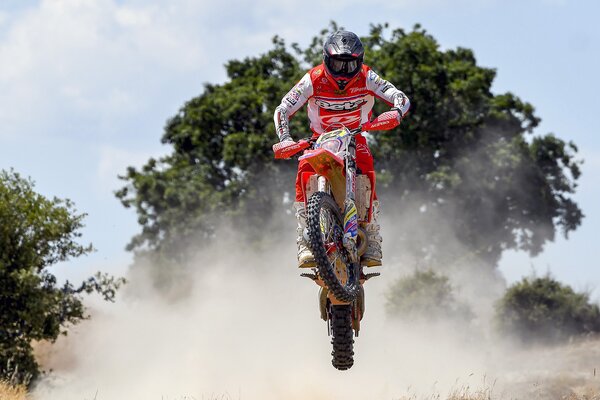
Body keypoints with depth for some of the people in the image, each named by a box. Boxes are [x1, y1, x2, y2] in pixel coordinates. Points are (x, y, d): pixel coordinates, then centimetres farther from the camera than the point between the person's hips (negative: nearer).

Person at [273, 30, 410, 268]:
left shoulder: (366, 78, -14)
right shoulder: (314, 80, -16)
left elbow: (401, 98, -19)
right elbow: (282, 110, -14)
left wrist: (395, 114, -43)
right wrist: (285, 139, -32)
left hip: (355, 138, 0)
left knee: (366, 168, -32)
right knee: (304, 171, -30)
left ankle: (372, 242, -27)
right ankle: (305, 243, -28)